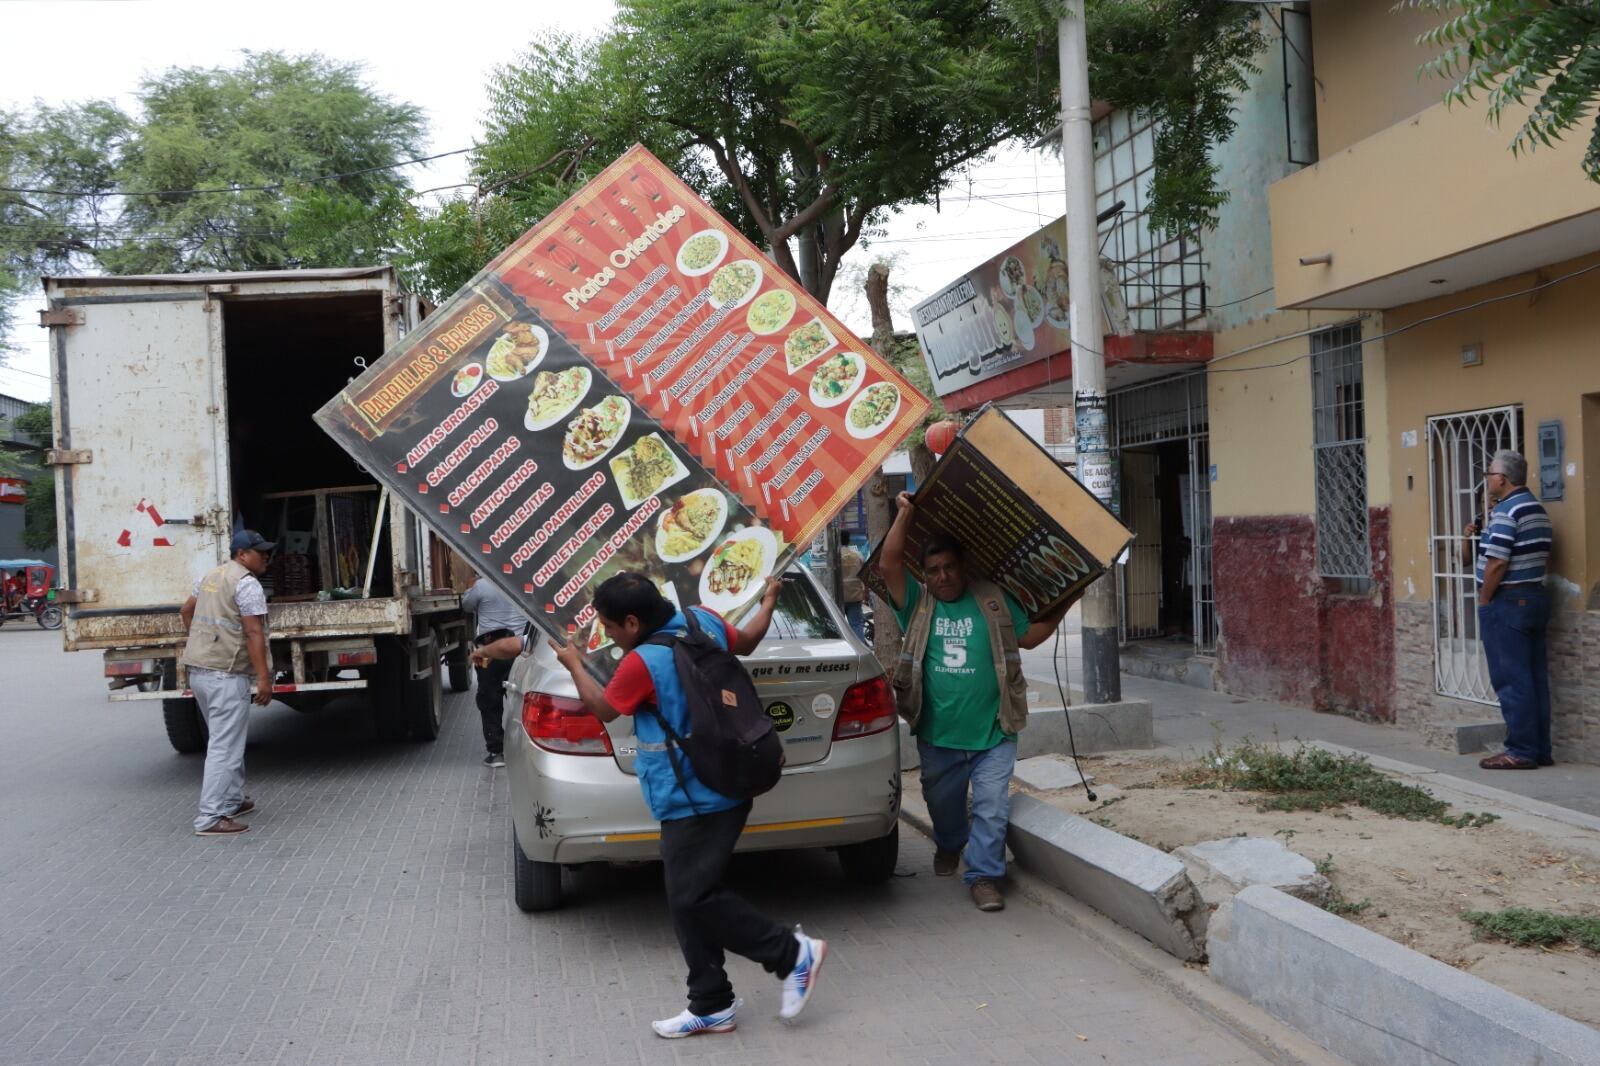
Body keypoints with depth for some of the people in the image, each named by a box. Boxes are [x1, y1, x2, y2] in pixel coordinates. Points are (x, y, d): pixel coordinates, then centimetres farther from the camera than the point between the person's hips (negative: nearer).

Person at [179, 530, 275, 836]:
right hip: (226, 675, -10)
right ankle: (210, 818, -8)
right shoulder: (247, 584, -12)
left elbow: (186, 609, 30)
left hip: (198, 670, 10)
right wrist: (264, 678, -21)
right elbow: (254, 633, -19)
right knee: (224, 748, -7)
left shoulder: (211, 577, 17)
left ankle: (233, 800, 33)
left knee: (227, 741, 22)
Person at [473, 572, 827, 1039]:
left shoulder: (643, 663, -21)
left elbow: (603, 708, -2)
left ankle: (793, 952, 3)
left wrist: (574, 664, 14)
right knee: (690, 898, 12)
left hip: (694, 799, -10)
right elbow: (745, 642, 21)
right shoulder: (704, 620, 1)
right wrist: (768, 601, 40)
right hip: (717, 788, 10)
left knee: (693, 898, -6)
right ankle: (710, 1006, 17)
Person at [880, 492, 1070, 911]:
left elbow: (1030, 636, 8)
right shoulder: (918, 604, 1)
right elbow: (888, 565, -11)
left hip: (992, 734, -1)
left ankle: (983, 874, 5)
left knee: (992, 806, -7)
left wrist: (1064, 605, 4)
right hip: (937, 736, 2)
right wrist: (905, 514, -13)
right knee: (942, 802, 21)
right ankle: (949, 845, 50)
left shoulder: (993, 601, 3)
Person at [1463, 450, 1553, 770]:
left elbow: (1497, 563, -21)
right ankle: (1541, 750, 15)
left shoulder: (1506, 511, -15)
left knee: (1511, 680, -5)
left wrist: (1484, 600, -9)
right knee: (1536, 677, 11)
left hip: (1507, 603, -10)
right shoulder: (1537, 509, 14)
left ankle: (1521, 752, -2)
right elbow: (1541, 556, 18)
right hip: (1535, 598, 10)